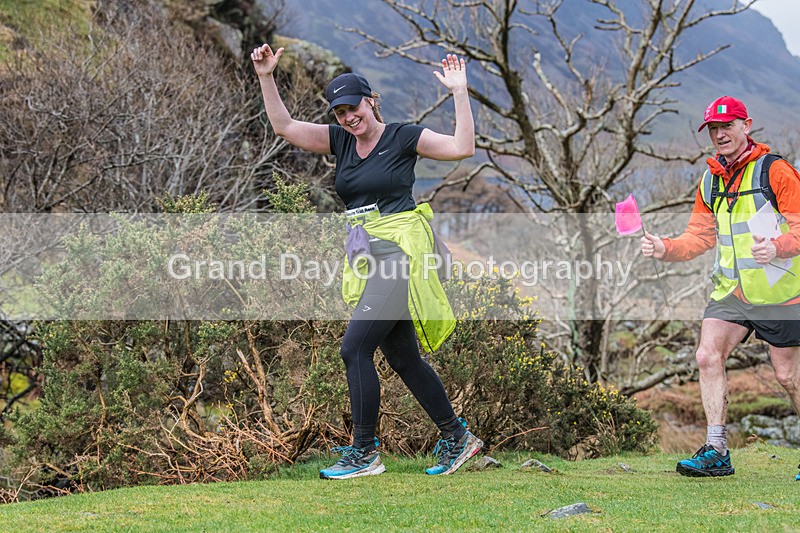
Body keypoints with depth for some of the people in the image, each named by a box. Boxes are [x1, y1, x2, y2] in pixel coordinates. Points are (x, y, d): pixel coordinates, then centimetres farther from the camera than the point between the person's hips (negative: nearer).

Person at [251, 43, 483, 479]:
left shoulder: (402, 136, -3)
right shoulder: (340, 140, 12)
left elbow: (462, 147, -12)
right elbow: (284, 126, 8)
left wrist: (459, 92, -17)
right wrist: (266, 78, -3)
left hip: (400, 251, -7)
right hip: (366, 258, 7)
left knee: (355, 347, -14)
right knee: (402, 358, 10)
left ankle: (364, 453, -5)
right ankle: (456, 437, 23)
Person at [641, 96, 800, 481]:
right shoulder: (710, 181, 10)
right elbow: (700, 237, 12)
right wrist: (665, 249, -5)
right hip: (730, 290, 5)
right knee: (708, 356, -10)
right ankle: (717, 452, -2)